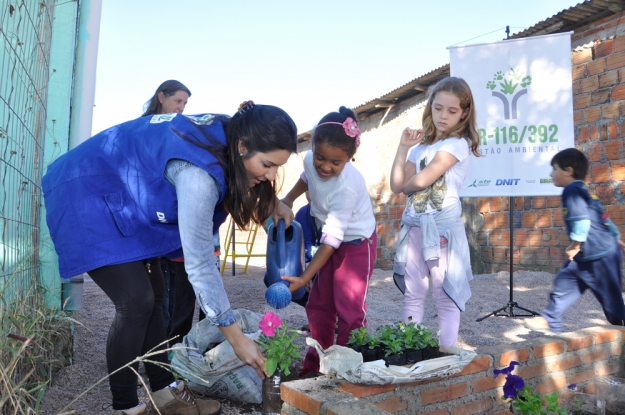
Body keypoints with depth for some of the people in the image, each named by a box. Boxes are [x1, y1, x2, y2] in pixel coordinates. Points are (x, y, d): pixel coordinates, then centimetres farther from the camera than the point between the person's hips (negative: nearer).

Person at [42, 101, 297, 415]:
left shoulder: (224, 134, -9)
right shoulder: (197, 173, -35)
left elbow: (240, 179, 17)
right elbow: (199, 264, -31)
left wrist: (271, 202, 0)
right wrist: (237, 339, -24)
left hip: (118, 198, 9)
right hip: (85, 197, -9)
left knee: (153, 293, 5)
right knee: (136, 302, -14)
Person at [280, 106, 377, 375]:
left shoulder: (347, 188, -34)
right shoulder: (310, 160, -14)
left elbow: (332, 240, -35)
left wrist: (304, 278, -37)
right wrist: (288, 199, 9)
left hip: (357, 244, -7)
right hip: (331, 242, 7)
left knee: (349, 308, -12)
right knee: (318, 305, 11)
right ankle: (316, 362, 25)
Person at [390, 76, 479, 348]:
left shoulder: (457, 144, -5)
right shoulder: (421, 147, 16)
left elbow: (421, 180, -16)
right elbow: (396, 185, 5)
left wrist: (406, 185, 5)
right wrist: (403, 147, 4)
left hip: (442, 227, -6)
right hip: (414, 226, 7)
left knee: (446, 295, 1)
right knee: (413, 294, 11)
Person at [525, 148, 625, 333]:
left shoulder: (572, 191, -18)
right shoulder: (579, 191, 14)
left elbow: (582, 219, -28)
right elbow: (602, 217, 21)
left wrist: (575, 245, -16)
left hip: (600, 255, -10)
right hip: (586, 256, 10)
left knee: (610, 295, 5)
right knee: (564, 283, 10)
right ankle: (549, 320, 16)